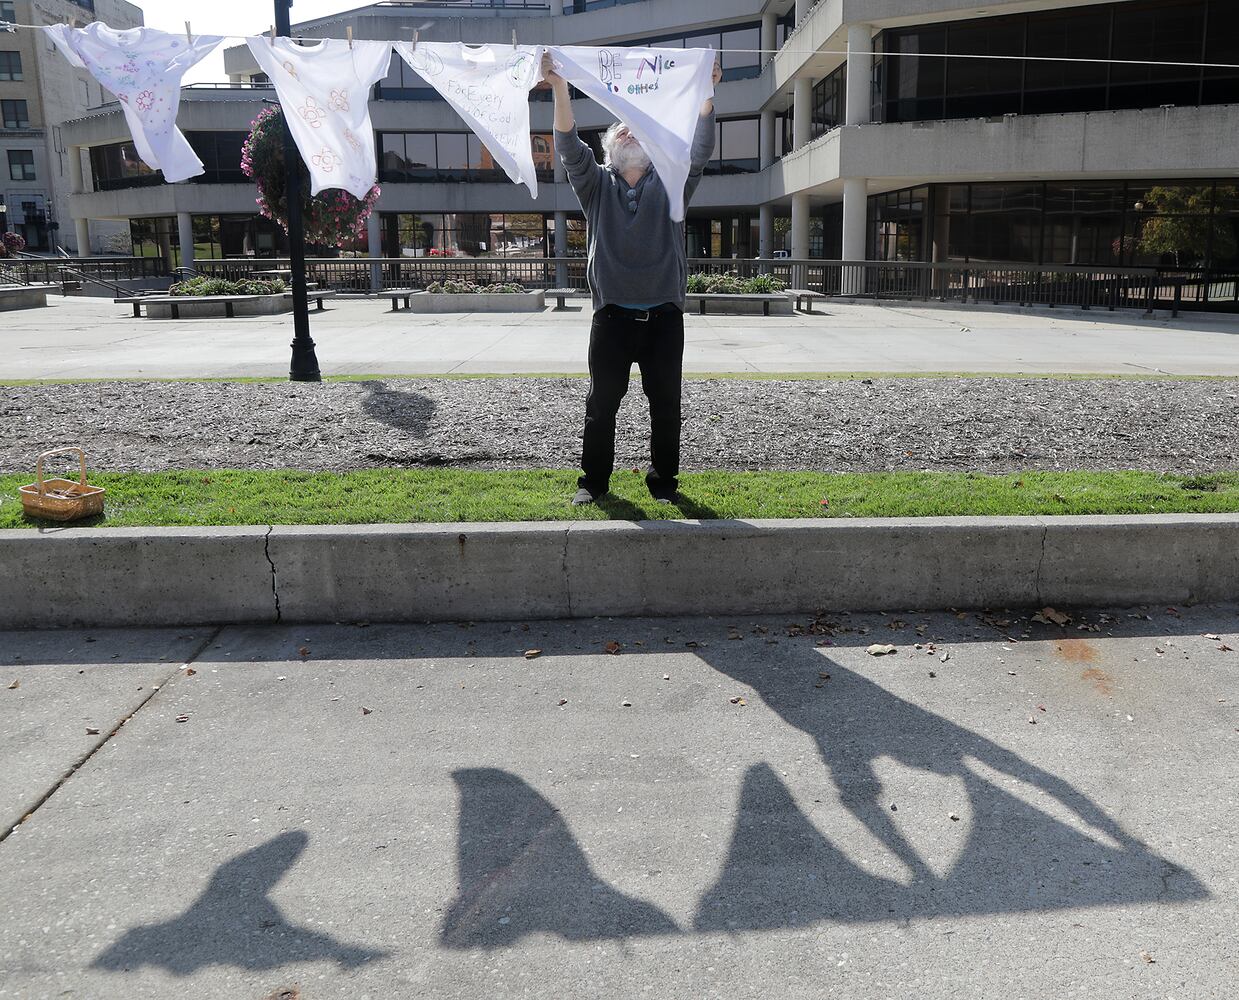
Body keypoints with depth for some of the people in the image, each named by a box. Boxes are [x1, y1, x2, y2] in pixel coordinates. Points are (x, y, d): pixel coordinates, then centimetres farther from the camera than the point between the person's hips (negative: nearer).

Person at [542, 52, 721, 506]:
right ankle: (594, 479, 15)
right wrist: (560, 90, -17)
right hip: (612, 314, 0)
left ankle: (664, 479, 17)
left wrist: (706, 93, -15)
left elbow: (700, 147, -2)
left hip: (664, 314, 1)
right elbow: (569, 147, -4)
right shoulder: (597, 185, 11)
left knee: (666, 402, 5)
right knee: (602, 401, 3)